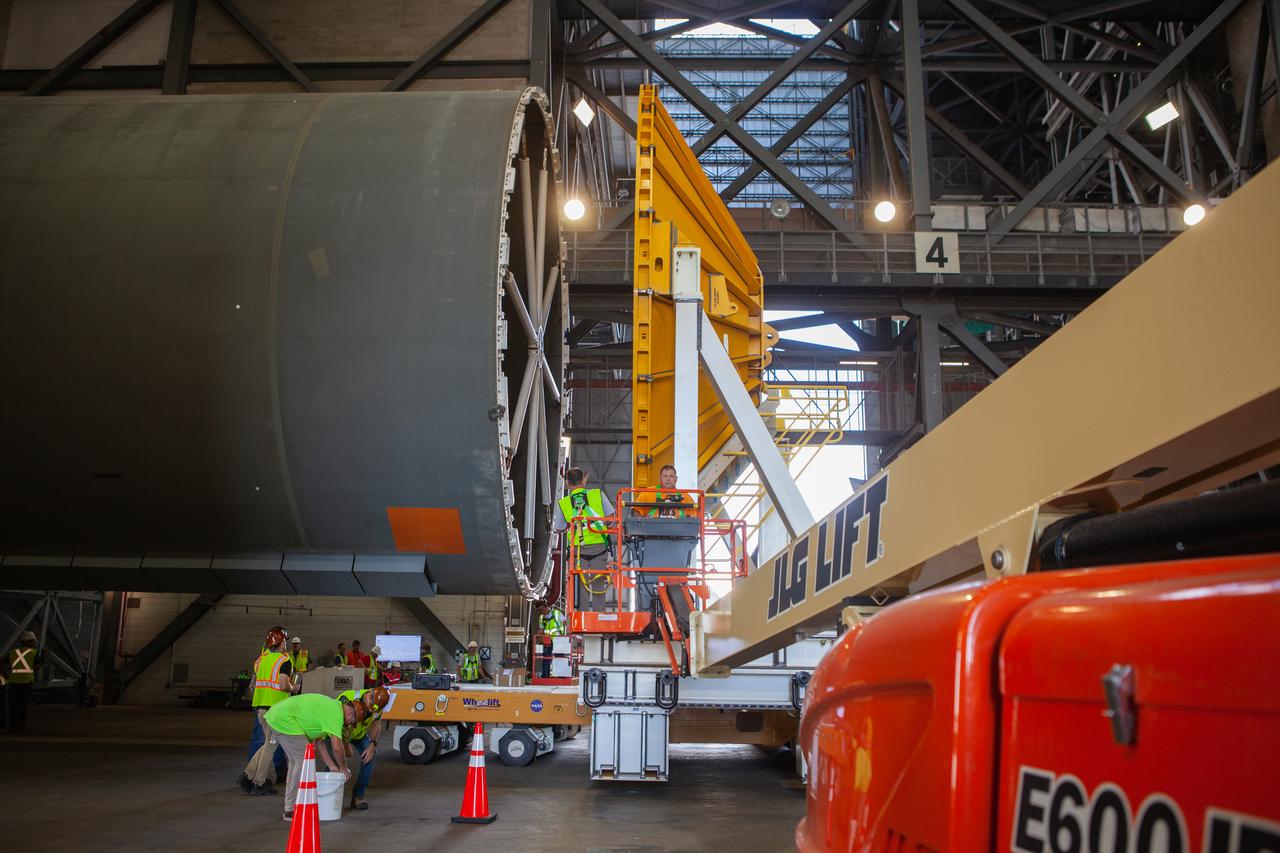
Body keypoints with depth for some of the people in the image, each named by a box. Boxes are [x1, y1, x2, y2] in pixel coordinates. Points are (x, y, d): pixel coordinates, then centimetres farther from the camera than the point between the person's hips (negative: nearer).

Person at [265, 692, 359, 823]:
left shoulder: (330, 707, 18)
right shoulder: (336, 712, -13)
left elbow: (318, 741, 22)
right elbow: (337, 746, -18)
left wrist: (332, 766, 20)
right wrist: (344, 769, -2)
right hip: (285, 720, -11)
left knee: (296, 761, 19)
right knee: (304, 761, -7)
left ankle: (290, 807, 25)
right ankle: (293, 810, -3)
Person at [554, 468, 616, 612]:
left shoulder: (563, 503, 0)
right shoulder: (598, 494, -1)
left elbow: (559, 529, 7)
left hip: (578, 548, 0)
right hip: (599, 546, 0)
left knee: (581, 585, 9)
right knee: (598, 584, 12)